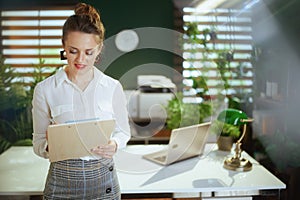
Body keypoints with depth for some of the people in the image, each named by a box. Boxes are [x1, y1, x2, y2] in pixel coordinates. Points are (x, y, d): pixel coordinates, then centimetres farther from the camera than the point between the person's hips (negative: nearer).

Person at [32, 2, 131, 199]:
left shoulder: (113, 87, -4)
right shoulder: (44, 89, -6)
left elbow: (123, 131, 6)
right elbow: (38, 142, 0)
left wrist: (114, 144, -15)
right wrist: (50, 144, -22)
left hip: (103, 178, 1)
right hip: (62, 181, -1)